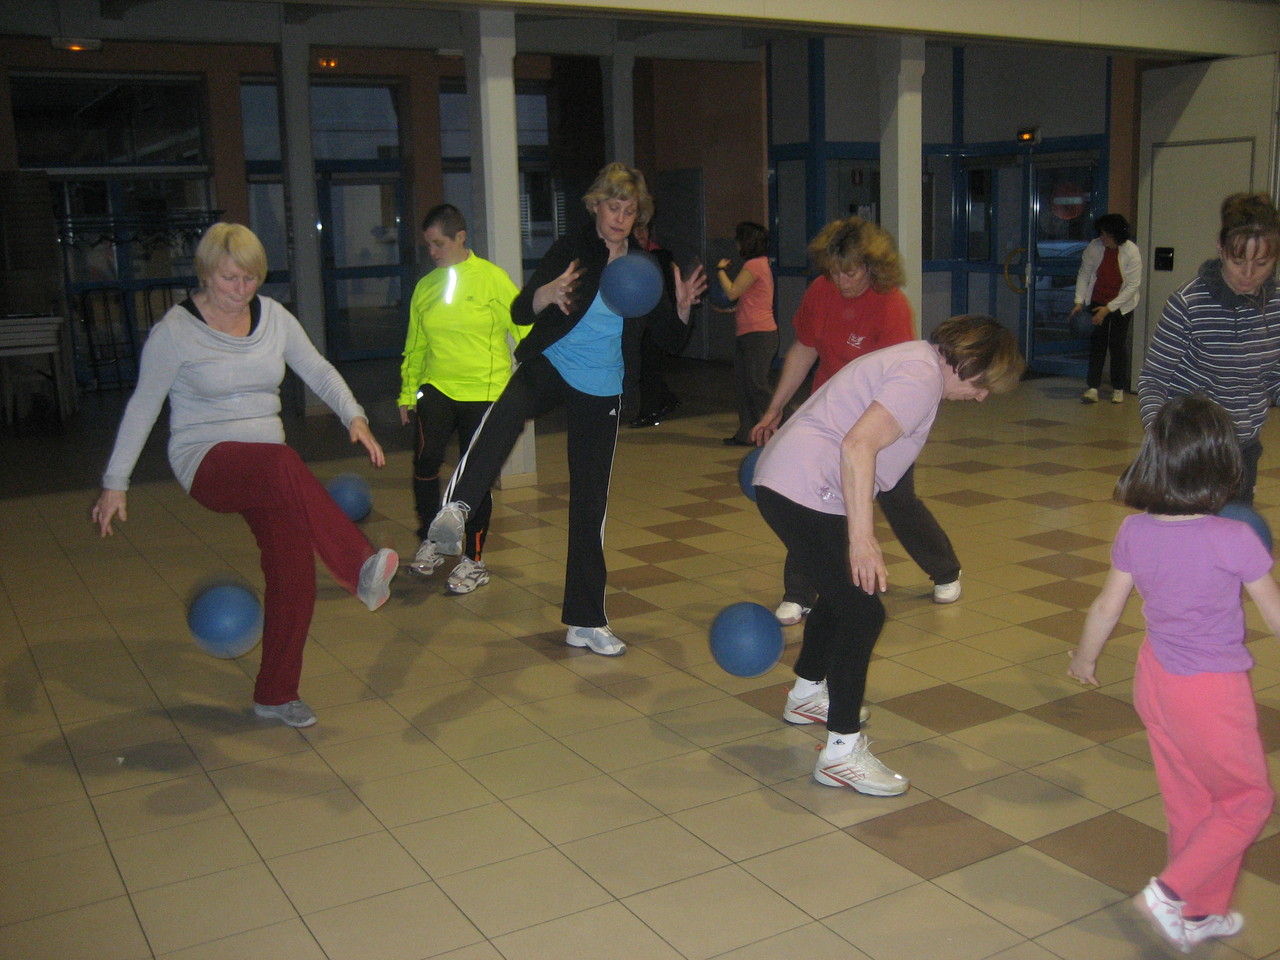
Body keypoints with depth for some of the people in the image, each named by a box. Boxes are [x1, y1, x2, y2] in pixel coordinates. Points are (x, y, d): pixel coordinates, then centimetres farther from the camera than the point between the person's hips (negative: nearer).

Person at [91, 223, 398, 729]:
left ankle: (275, 695, 9)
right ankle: (361, 570, -47)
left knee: (293, 570, -6)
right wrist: (115, 483, 0)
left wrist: (354, 416, -9)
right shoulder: (175, 331, -6)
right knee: (284, 465, -38)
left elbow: (317, 370, 9)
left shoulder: (272, 316, 6)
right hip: (206, 460, -5)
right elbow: (142, 407, -1)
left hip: (265, 471, 5)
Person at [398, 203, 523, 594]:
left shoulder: (493, 278, -3)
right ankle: (430, 542, 9)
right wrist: (407, 393, 14)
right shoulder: (425, 286, 9)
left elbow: (525, 331, -3)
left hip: (485, 391, -3)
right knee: (426, 460, -15)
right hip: (437, 387, 3)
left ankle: (473, 561, 17)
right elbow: (415, 346, 16)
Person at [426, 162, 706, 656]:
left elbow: (670, 340, 8)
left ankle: (586, 621, 16)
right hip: (550, 369, -3)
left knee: (591, 504, 6)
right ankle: (456, 509, -58)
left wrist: (682, 307, -12)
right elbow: (520, 311, -14)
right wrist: (548, 294, -35)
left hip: (601, 393, 3)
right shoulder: (572, 250, -4)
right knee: (507, 410, -39)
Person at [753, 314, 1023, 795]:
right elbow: (859, 445, -27)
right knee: (863, 611, -7)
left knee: (843, 591, 26)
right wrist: (861, 536, -27)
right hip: (805, 493, -11)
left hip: (781, 479, 11)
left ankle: (806, 695, 44)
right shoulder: (922, 376, -15)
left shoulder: (917, 359, 18)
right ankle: (841, 751, -1)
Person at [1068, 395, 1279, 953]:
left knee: (1188, 801, 21)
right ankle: (1172, 893, 9)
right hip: (1213, 691, -6)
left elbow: (1106, 607, 3)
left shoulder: (1135, 531, -9)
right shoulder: (1234, 540, -23)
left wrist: (1085, 658, 20)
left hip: (1155, 677, 6)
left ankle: (1201, 913, 36)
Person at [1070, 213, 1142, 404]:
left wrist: (1108, 308, -21)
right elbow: (1083, 274, -1)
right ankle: (1092, 388, -3)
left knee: (1118, 345, 0)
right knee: (1096, 343, -3)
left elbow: (1133, 286, -17)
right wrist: (1079, 301, -13)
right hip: (1097, 302, 2)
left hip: (1122, 304, -2)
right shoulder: (1093, 248, -12)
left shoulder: (1132, 252, -18)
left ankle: (1119, 389, 12)